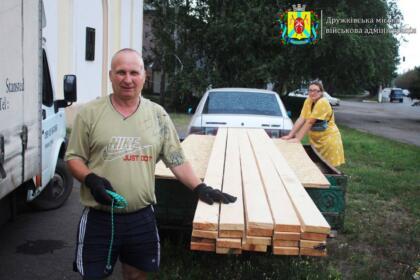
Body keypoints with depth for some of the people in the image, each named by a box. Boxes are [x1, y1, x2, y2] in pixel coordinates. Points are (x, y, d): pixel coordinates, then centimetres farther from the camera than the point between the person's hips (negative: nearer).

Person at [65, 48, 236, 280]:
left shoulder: (158, 115, 3)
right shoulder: (90, 113, -3)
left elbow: (176, 159, 4)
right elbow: (73, 157, 1)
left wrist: (200, 188, -8)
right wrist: (91, 180, -18)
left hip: (141, 217, 2)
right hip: (99, 218, -2)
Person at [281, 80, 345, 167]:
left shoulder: (323, 102, -21)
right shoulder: (308, 101, 0)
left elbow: (309, 122, -24)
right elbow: (301, 119, -5)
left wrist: (298, 138, -24)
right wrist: (290, 135, -12)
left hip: (328, 138, -6)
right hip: (315, 139, 7)